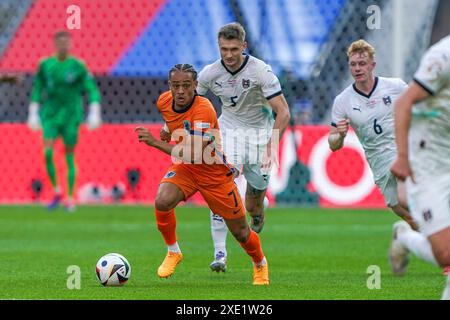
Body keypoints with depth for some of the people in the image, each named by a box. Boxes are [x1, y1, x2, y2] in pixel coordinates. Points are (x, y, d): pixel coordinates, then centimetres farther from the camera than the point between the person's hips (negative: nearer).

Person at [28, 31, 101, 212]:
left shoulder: (78, 66, -6)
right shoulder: (45, 65, 2)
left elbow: (92, 90, -4)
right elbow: (37, 90, 12)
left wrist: (94, 114, -13)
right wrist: (33, 114, 10)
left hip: (71, 116, -2)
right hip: (50, 116, 2)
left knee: (69, 157, 1)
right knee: (48, 153, -13)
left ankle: (70, 199, 10)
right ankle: (56, 192, 5)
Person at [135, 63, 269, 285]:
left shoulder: (204, 110, -32)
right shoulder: (164, 101, -11)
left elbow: (193, 154, -37)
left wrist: (155, 142, -37)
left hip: (215, 173, -4)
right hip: (185, 168, 4)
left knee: (240, 232, 8)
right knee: (162, 202, -27)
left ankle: (260, 264, 40)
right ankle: (173, 252, -2)